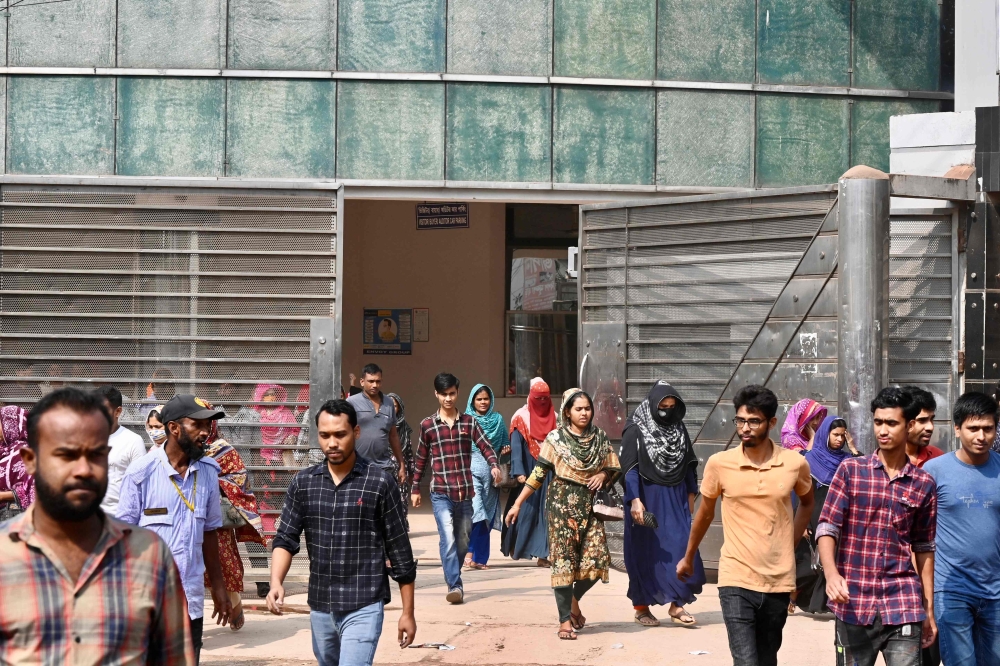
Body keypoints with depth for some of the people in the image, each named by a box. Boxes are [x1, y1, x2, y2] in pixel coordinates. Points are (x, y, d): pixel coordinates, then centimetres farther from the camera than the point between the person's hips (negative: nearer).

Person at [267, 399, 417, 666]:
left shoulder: (379, 483, -7)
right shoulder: (303, 483, 4)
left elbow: (400, 551, -3)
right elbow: (286, 538, 2)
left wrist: (408, 612, -1)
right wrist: (276, 582, -18)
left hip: (363, 608, -5)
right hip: (320, 607, 5)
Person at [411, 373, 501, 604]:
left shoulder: (469, 422, 7)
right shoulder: (427, 425, 4)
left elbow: (485, 446, -2)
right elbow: (420, 458, 11)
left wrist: (494, 465, -22)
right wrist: (415, 488, 13)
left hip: (465, 492, 3)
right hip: (440, 492, -2)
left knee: (463, 540, 11)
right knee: (448, 539, -16)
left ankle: (453, 578, 28)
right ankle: (455, 586, -16)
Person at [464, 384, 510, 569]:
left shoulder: (498, 420, 11)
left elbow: (505, 444, 17)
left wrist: (506, 449, -3)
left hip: (491, 471, 3)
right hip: (471, 468, -3)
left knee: (487, 514, 4)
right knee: (475, 510, -18)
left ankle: (480, 557, 11)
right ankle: (469, 552, -7)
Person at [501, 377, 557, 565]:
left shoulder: (554, 418, 10)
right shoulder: (521, 418, -3)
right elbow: (516, 447, -10)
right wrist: (519, 472, -21)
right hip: (528, 472, -3)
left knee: (546, 511, 0)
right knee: (525, 509, -1)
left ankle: (543, 554, 1)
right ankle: (515, 546, 15)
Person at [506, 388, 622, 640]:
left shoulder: (600, 437, 7)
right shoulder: (556, 438, -1)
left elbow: (615, 469, 16)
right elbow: (538, 473, -3)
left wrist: (604, 475, -7)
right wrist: (518, 504, -7)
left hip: (590, 506, 3)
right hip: (562, 503, -3)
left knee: (597, 559, -5)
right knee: (564, 559, -5)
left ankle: (574, 599, 22)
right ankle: (565, 620, 1)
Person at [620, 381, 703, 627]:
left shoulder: (679, 428, 7)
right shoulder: (635, 430, -9)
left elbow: (689, 464, 15)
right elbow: (629, 468, -13)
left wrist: (691, 494, 15)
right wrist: (635, 500, -21)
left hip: (675, 499, 5)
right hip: (646, 499, -4)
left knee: (681, 548, -2)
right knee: (645, 551, 4)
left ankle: (677, 605, 6)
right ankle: (641, 607, 15)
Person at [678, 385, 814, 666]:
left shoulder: (795, 463, -4)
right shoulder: (719, 464, -7)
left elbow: (807, 503, 19)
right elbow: (705, 514, 10)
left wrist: (791, 543, 10)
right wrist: (688, 558, 21)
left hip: (779, 581, 2)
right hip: (736, 581, -2)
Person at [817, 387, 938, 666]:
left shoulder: (924, 484, 5)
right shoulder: (850, 470, 1)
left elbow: (924, 548, 12)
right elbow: (827, 528, -5)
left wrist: (929, 609, 11)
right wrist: (831, 573, -23)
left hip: (902, 605, 1)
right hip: (854, 604, -1)